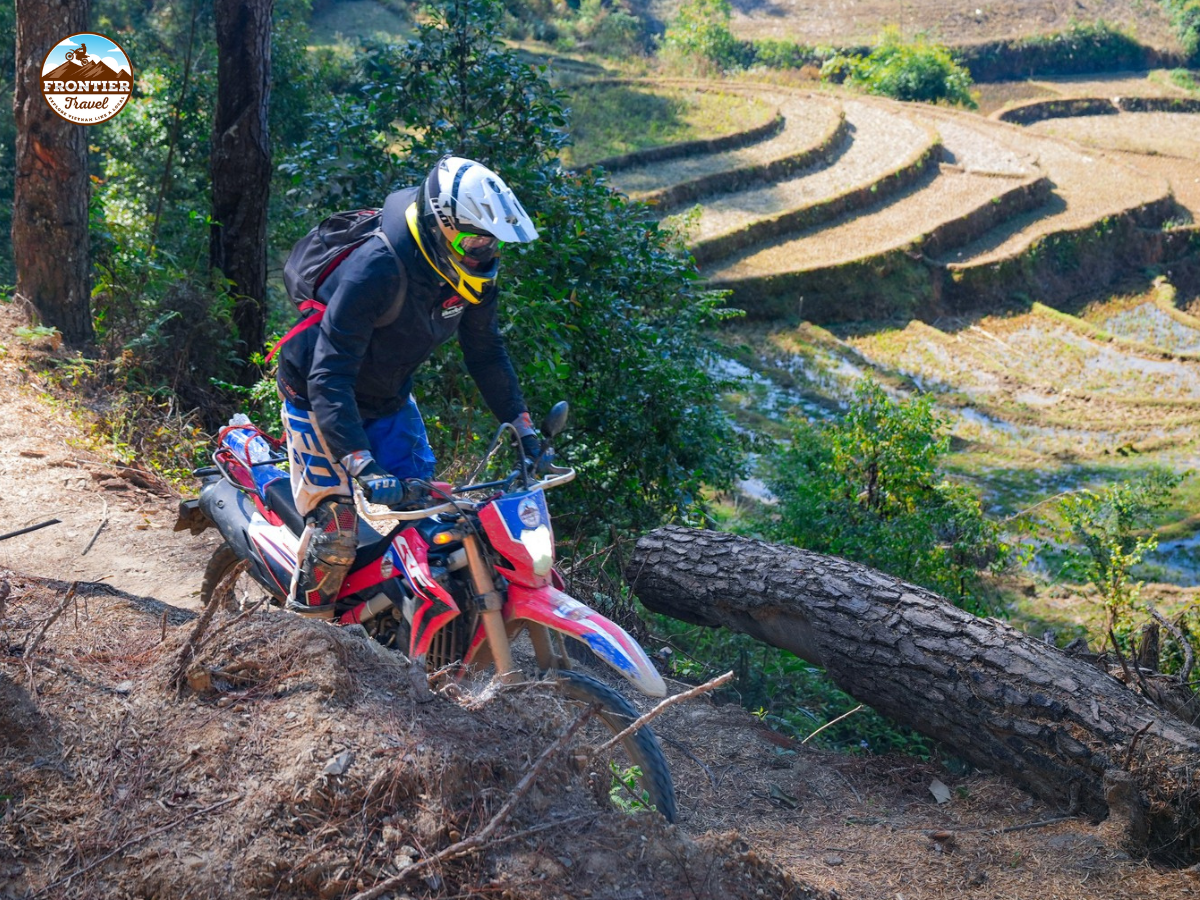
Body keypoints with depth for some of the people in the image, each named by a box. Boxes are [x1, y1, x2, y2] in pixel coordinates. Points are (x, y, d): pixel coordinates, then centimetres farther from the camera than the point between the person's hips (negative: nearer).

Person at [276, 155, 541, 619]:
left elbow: (486, 352, 4)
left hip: (389, 400, 7)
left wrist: (524, 429, -2)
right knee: (337, 530, -14)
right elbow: (328, 378, -37)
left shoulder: (469, 272, -12)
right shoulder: (374, 271, -35)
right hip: (320, 400, -7)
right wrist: (363, 466, -46)